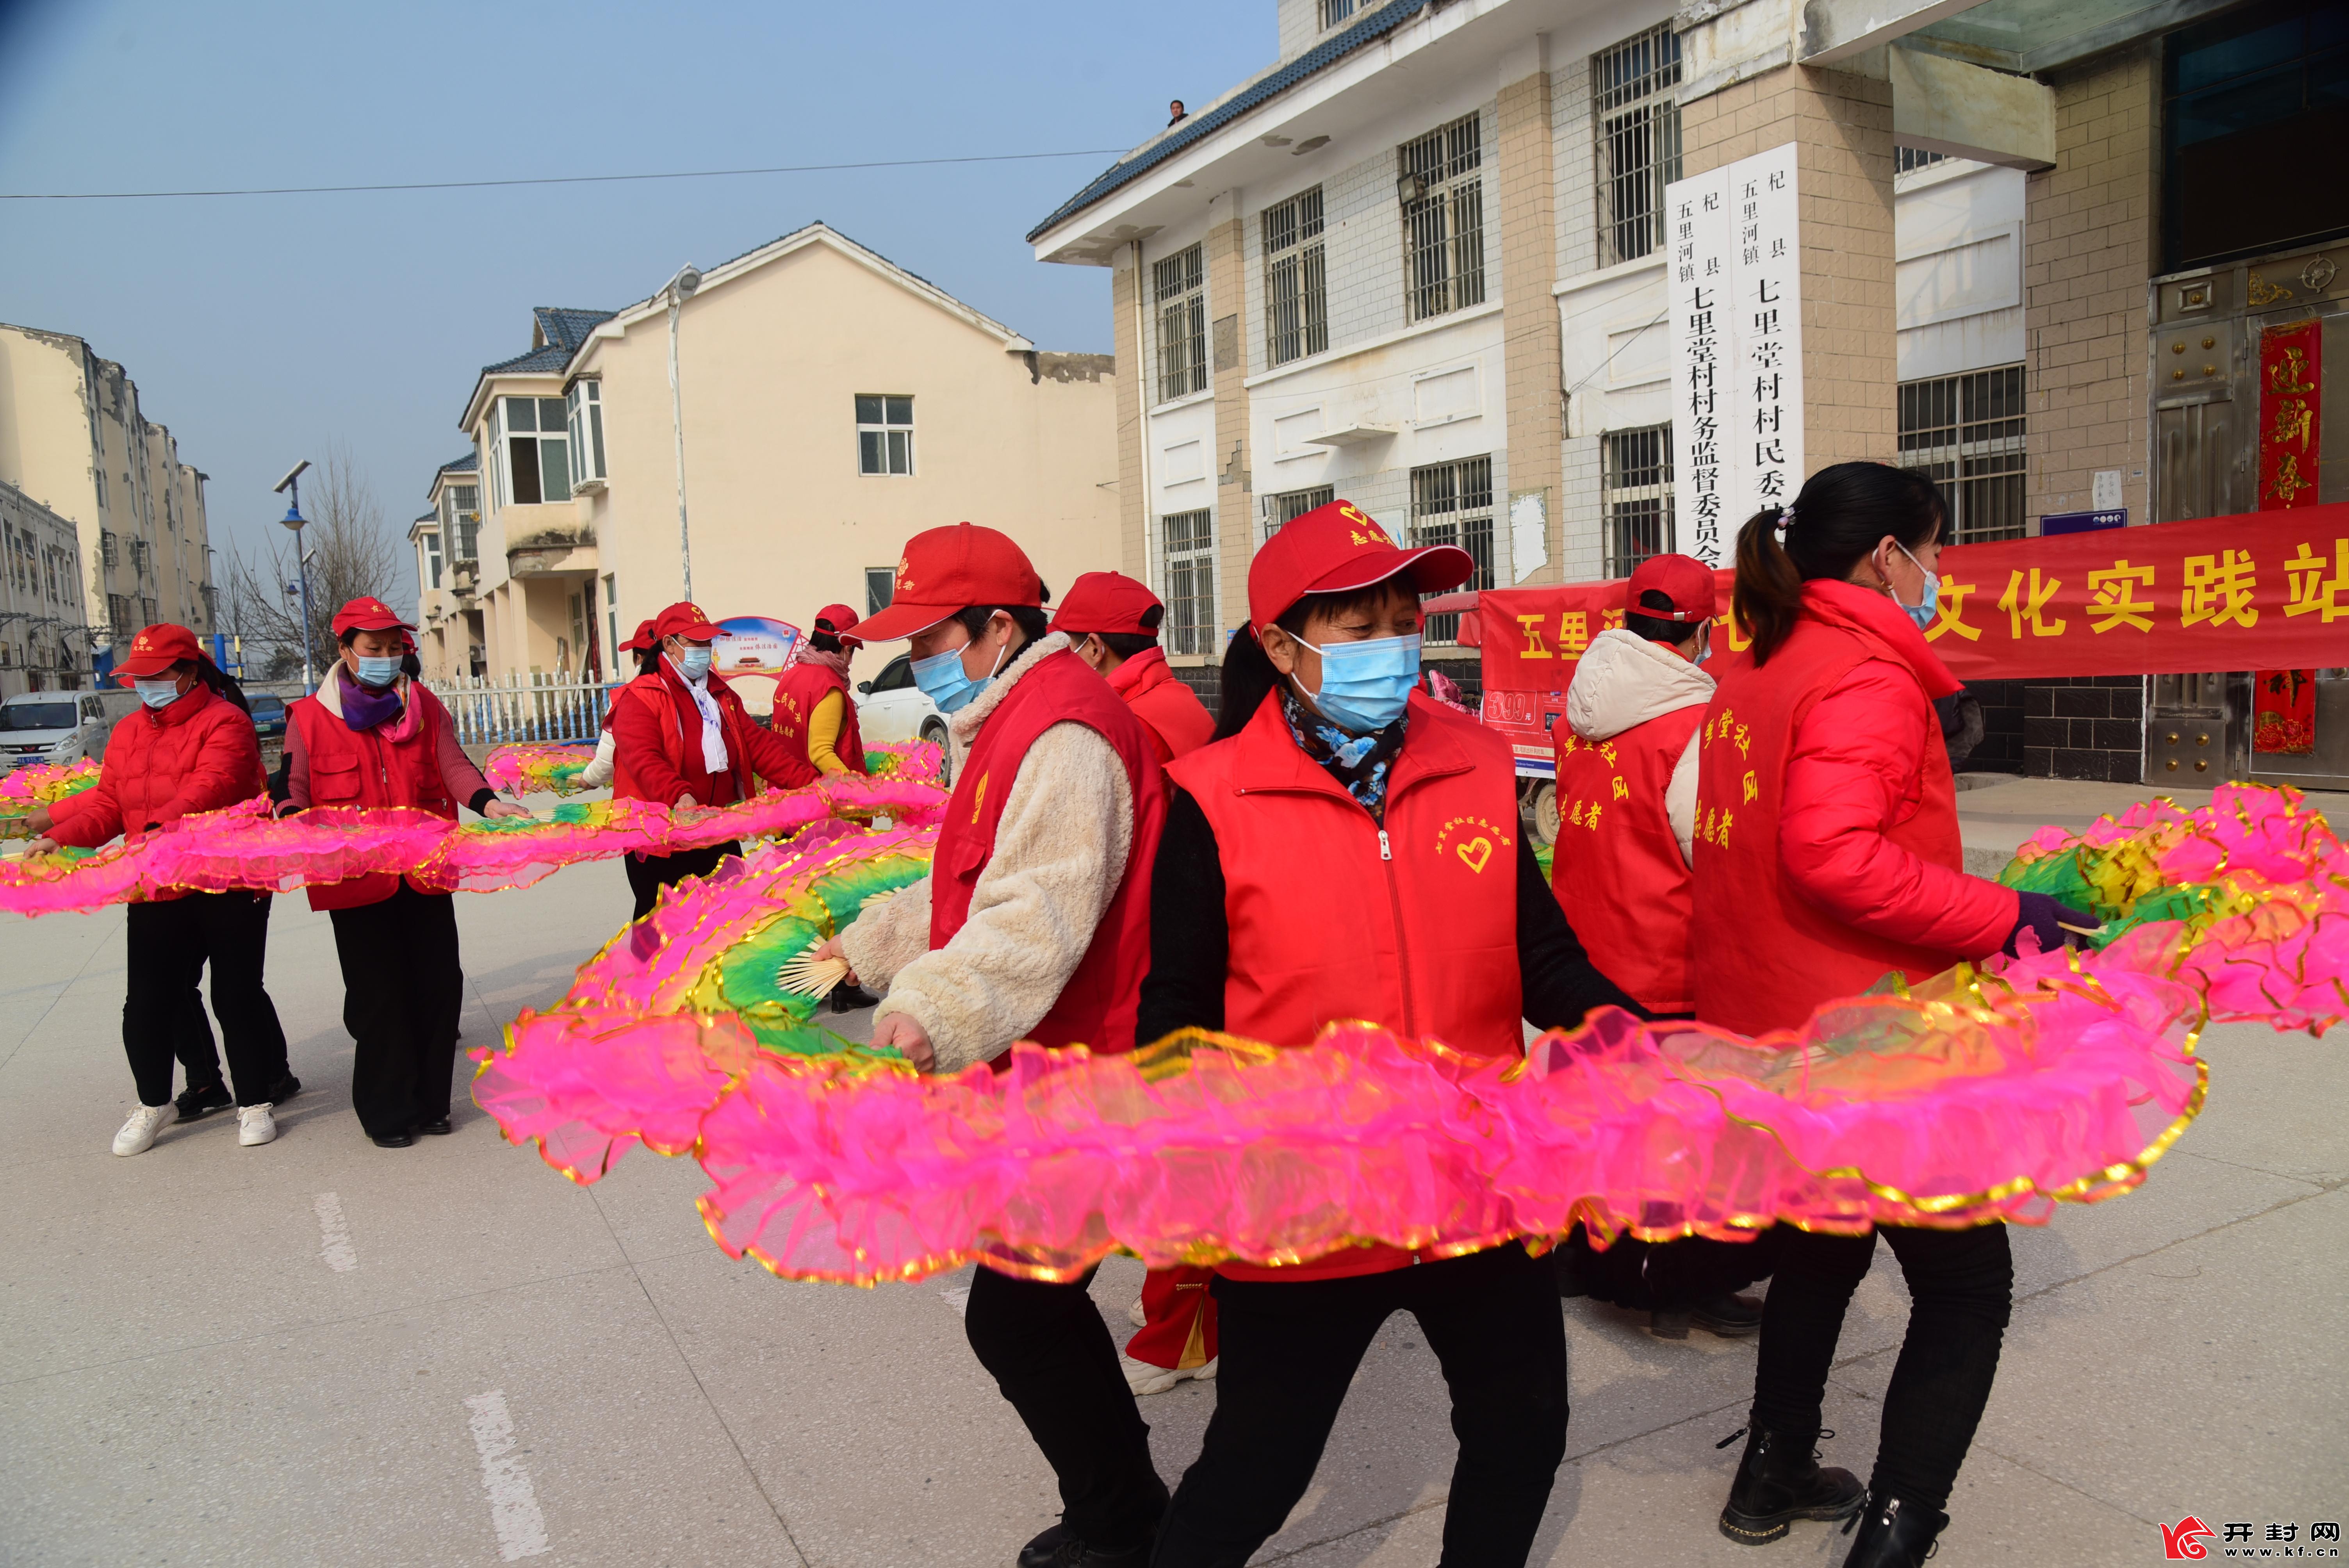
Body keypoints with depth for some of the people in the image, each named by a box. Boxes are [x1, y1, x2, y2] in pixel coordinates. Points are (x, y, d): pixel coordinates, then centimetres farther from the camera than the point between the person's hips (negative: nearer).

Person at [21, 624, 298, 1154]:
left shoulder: (224, 722, -9)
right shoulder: (128, 733, 13)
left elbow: (211, 789, -24)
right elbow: (108, 802, 10)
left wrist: (159, 830, -38)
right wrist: (58, 835, -6)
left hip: (228, 886, -6)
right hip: (156, 892, 6)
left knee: (236, 996, 3)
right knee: (148, 1003, 6)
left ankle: (257, 1101, 18)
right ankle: (153, 1103, 27)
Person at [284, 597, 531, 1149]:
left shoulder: (424, 706, 10)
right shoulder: (310, 717, 3)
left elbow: (452, 764, -1)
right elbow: (294, 791, 2)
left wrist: (487, 801, -21)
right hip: (356, 880, -2)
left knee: (438, 983, 5)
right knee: (378, 994, 2)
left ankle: (429, 1100, 21)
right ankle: (389, 1112, 16)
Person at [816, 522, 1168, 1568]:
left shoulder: (1063, 735, -20)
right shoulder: (1008, 726, 16)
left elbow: (1038, 913, -34)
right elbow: (975, 886, 27)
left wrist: (937, 1010, -47)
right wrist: (866, 948, 30)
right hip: (1049, 1067, 11)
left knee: (1013, 1315, -4)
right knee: (1032, 1296, 21)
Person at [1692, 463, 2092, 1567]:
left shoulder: (1754, 669, 11)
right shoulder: (1868, 676, -17)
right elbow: (1836, 854, -30)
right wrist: (2001, 918, -22)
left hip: (1763, 1025, 10)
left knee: (1825, 1243, 25)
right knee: (1968, 1288, 5)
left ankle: (1773, 1476, 39)